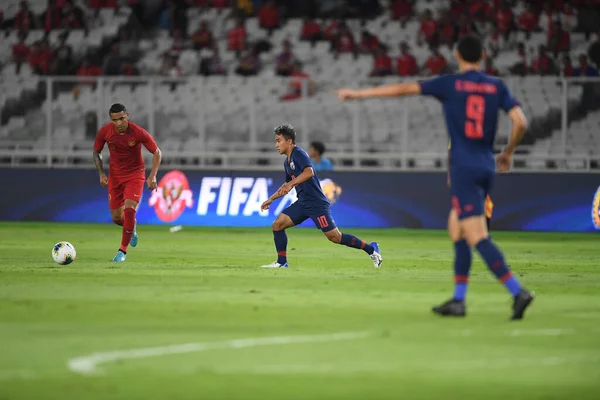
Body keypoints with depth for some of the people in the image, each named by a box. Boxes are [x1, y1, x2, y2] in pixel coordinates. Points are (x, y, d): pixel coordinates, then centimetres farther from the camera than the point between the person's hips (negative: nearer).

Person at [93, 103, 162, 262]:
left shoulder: (138, 133, -21)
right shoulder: (104, 132, -14)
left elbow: (157, 152, -9)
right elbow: (96, 152, 5)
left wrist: (153, 176, -19)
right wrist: (101, 173, -8)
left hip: (135, 174, -3)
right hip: (114, 176, 3)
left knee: (129, 210, -21)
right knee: (117, 218, 3)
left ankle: (123, 250, -6)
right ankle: (131, 228, 41)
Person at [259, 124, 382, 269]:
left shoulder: (299, 154, -12)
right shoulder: (287, 162, 16)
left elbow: (309, 172, -31)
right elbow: (287, 187, 30)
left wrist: (290, 184, -37)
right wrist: (271, 199, 29)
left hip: (316, 203, -9)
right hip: (302, 203, 9)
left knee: (335, 236, -8)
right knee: (277, 225, -2)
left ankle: (371, 249, 3)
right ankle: (282, 262, 3)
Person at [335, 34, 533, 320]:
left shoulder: (450, 84, -2)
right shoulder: (497, 87, 7)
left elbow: (402, 89, -1)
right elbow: (520, 123, -1)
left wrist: (358, 94, 7)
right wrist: (508, 153, 17)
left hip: (463, 167, -5)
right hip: (487, 167, 5)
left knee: (476, 237, -10)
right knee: (456, 228, 17)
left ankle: (518, 292, -23)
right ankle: (458, 300, 14)